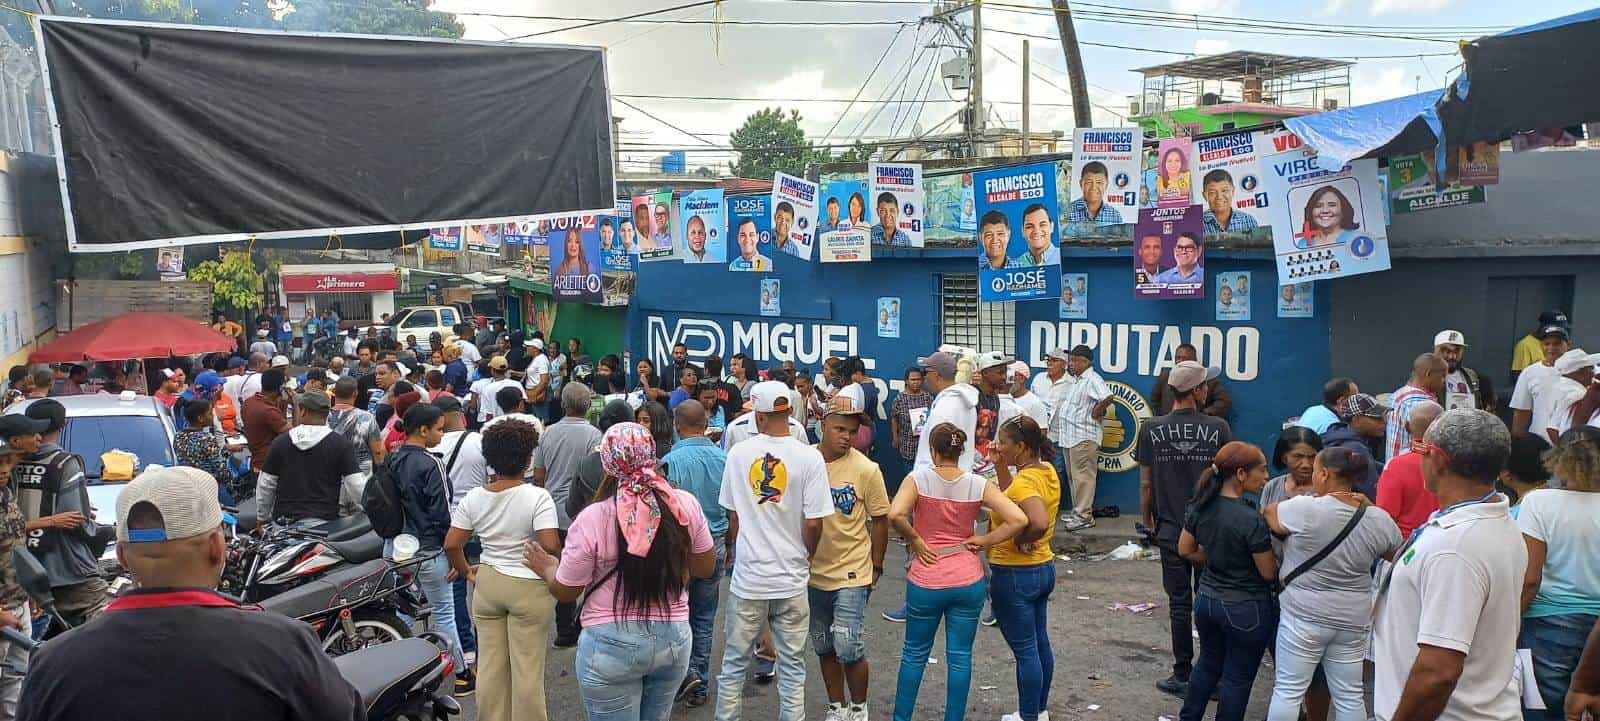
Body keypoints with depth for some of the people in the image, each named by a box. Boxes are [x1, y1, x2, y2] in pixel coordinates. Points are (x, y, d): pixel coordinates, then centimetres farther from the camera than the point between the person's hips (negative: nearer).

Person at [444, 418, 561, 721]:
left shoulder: (473, 497, -1)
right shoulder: (537, 496, -15)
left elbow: (451, 545, -1)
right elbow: (550, 546, -23)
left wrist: (466, 572, 14)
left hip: (487, 583, 5)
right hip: (529, 587, -4)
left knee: (490, 664, 14)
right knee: (527, 668, 5)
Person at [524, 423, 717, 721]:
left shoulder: (592, 519, -16)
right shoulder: (686, 504, -9)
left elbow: (565, 592, -5)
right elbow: (706, 567, 5)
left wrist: (547, 568, 16)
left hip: (611, 645, -3)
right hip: (674, 638, 3)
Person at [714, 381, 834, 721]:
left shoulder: (739, 453, -6)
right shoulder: (810, 458, -12)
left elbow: (732, 515, 3)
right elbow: (813, 523, -11)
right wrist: (806, 558, 9)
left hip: (747, 575, 1)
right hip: (791, 578, -1)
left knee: (734, 661, 14)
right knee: (792, 665, 12)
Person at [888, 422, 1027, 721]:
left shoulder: (919, 478, -10)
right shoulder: (978, 484, -5)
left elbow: (895, 514, -26)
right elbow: (1019, 520, -13)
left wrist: (916, 541, -11)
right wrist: (984, 541, -3)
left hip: (926, 581, -1)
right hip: (968, 580, 1)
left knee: (914, 653, 15)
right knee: (960, 657, 11)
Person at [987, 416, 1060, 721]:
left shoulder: (1025, 481, -25)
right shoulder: (1046, 471, 3)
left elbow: (1039, 523, -41)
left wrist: (1020, 542, -23)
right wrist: (1000, 466, 7)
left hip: (1015, 575, -10)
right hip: (1043, 569, 10)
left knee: (1025, 650, 3)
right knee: (1040, 644, 20)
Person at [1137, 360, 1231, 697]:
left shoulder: (1152, 429, -7)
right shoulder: (1218, 428, -9)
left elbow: (1145, 484, -3)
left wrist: (1148, 521, 11)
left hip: (1172, 529, 0)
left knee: (1180, 603, 8)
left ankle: (1183, 676, 14)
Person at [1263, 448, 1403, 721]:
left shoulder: (1306, 508, -18)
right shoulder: (1379, 519, -3)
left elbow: (1267, 514, -1)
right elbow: (1397, 554, 16)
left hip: (1304, 615, -5)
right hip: (1353, 619, 5)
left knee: (1288, 690, 4)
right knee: (1349, 695, 14)